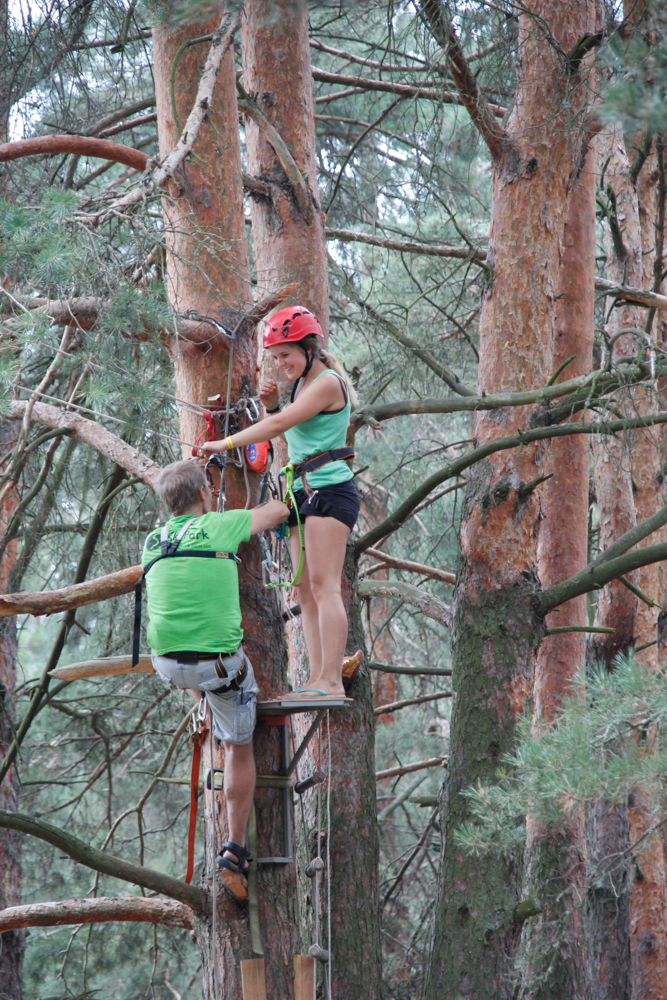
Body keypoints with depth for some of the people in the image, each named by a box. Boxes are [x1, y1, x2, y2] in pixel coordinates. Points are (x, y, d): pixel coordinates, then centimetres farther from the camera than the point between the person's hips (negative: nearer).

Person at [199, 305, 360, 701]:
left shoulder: (328, 383, -11)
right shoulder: (304, 384, 19)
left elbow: (278, 425, -17)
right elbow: (288, 431, 28)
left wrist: (224, 444, -14)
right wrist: (272, 403, 9)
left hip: (329, 490, -10)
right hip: (305, 493, 10)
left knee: (323, 585, -15)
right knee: (306, 590, 4)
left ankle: (332, 680, -19)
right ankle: (318, 678, 2)